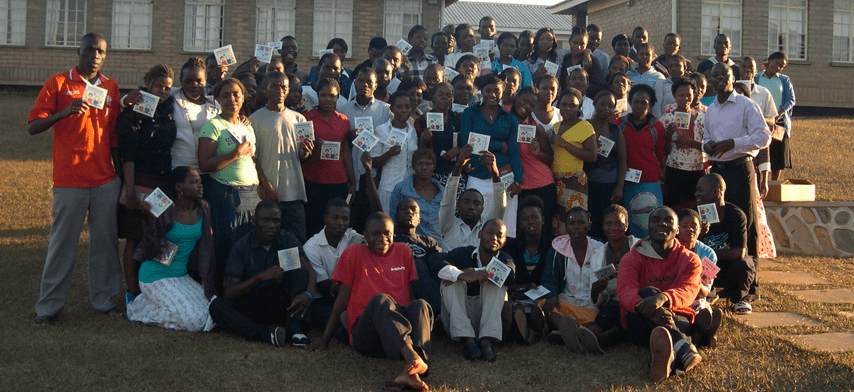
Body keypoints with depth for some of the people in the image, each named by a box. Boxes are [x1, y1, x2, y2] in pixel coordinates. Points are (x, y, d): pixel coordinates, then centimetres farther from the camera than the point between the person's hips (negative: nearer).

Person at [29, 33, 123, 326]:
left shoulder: (111, 87, 12)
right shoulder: (58, 83, -1)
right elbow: (33, 126, -5)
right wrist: (65, 112, -21)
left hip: (106, 179, 4)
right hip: (69, 180, -3)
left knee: (105, 240, 6)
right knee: (62, 242, 0)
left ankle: (103, 298, 17)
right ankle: (49, 305, 10)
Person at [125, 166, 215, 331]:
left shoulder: (203, 209, 2)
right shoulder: (164, 213, -17)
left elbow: (207, 249, 9)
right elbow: (150, 253, -17)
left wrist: (209, 286, 6)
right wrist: (149, 220, -29)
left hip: (183, 276, 7)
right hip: (156, 277, -7)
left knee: (215, 311, -4)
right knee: (196, 322, -18)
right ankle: (139, 305, 3)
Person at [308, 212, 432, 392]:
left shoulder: (403, 251, 20)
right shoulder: (353, 253, 13)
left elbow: (411, 294, 18)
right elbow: (342, 299, 10)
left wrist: (420, 317, 0)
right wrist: (325, 339, 5)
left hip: (402, 324, 3)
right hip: (366, 334, -2)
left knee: (421, 305, -29)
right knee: (380, 300, -33)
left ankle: (410, 371, -54)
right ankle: (411, 356, -60)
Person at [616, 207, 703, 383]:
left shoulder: (690, 259, 8)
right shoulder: (632, 259, 5)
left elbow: (688, 291, -14)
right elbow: (625, 290, -16)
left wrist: (663, 298, -40)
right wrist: (651, 310, -40)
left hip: (678, 321, 0)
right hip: (640, 321, 0)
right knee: (647, 291, -32)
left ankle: (667, 354, -66)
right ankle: (683, 349, -57)